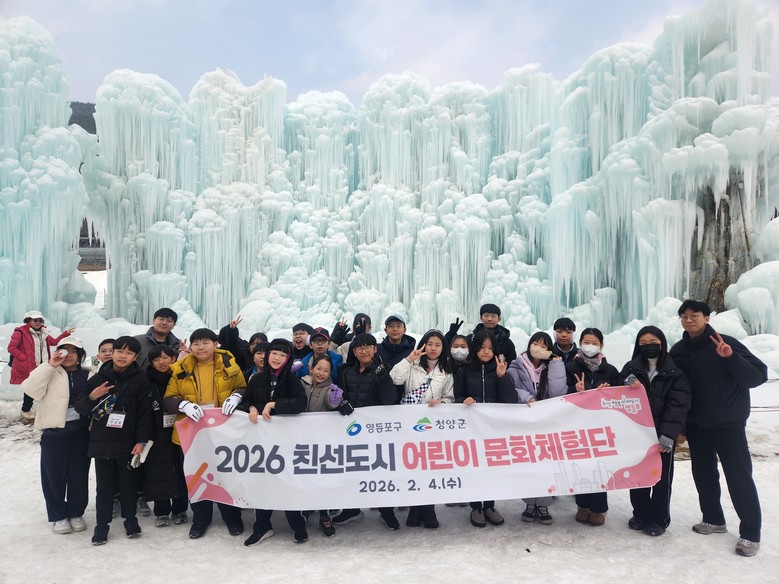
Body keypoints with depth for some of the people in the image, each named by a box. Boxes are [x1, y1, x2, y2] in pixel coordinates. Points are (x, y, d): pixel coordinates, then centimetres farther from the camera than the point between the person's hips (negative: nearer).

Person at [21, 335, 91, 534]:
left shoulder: (88, 376, 5)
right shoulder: (49, 373, 0)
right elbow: (30, 389, -17)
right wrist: (50, 365, -20)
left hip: (80, 433, 1)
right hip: (53, 433, -1)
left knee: (79, 475, 9)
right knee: (54, 476, 6)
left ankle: (76, 513, 27)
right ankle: (58, 516, 24)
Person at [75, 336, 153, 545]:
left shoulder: (140, 380, -4)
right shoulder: (98, 378, 4)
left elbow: (145, 413, -6)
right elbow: (80, 408, 6)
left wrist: (141, 440, -12)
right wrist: (92, 397, -14)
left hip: (127, 444, -2)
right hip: (100, 443, 2)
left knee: (128, 484, 10)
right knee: (104, 486, 9)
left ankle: (130, 519, 27)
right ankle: (102, 524, 21)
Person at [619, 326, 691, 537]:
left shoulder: (675, 372, -3)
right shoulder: (631, 368, 5)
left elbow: (678, 406, -11)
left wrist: (668, 434, -21)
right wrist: (626, 384, -19)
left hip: (662, 433, -2)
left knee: (661, 476, 7)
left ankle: (659, 519, 22)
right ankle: (640, 513, 27)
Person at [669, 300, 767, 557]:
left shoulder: (726, 343, -12)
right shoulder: (678, 350, 2)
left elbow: (759, 375, -15)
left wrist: (731, 358, -30)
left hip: (728, 424, -5)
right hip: (696, 426, 5)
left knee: (739, 476, -1)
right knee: (703, 473, 13)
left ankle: (750, 533, 12)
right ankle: (713, 519, 30)